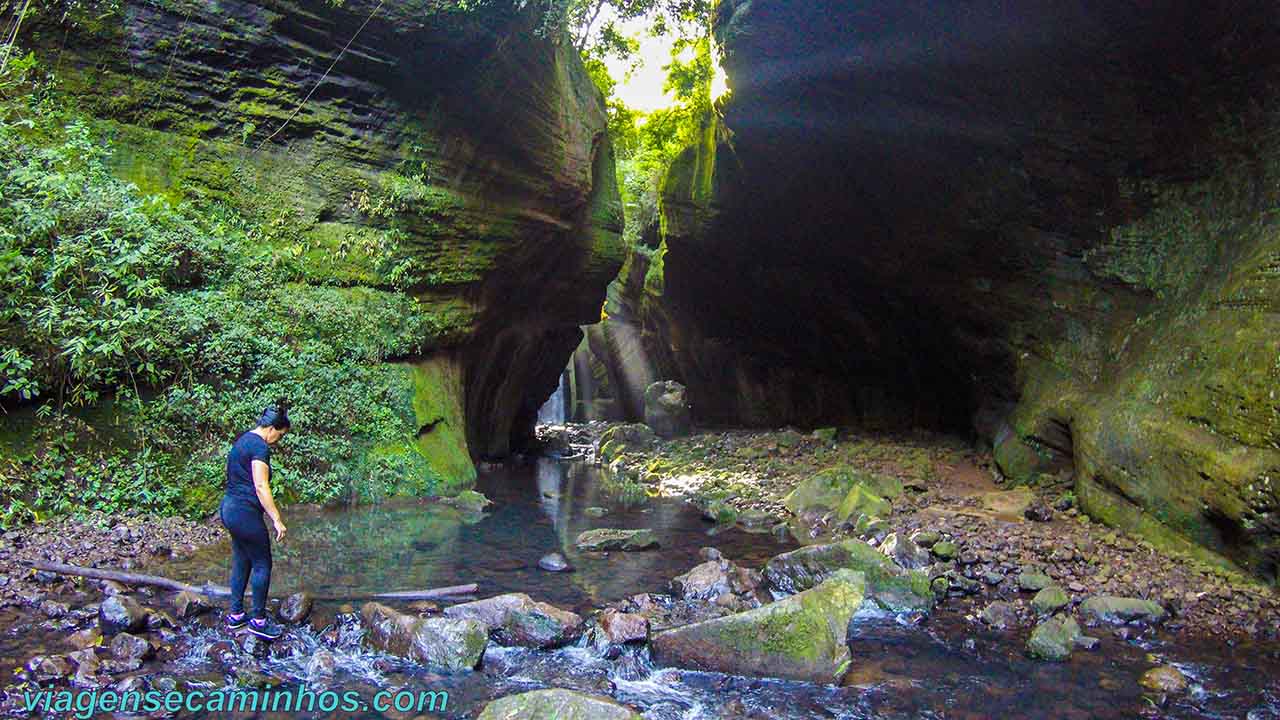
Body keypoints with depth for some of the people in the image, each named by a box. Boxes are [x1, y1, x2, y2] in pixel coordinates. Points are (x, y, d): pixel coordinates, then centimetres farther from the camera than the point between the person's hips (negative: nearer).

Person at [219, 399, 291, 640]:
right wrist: (277, 519, -20)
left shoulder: (242, 441, 14)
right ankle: (258, 620, 9)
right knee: (262, 564, 1)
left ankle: (235, 615, 26)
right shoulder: (260, 446, -17)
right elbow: (261, 486, -22)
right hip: (245, 513, -10)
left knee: (241, 562, 18)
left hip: (228, 509, 10)